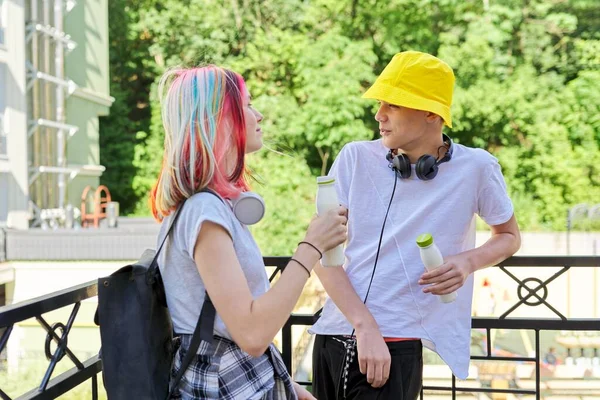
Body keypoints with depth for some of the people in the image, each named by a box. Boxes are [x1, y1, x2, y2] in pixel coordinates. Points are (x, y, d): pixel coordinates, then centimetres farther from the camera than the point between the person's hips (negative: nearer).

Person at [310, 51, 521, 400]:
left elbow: (509, 236, 12)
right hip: (333, 335, 3)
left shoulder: (475, 168, -5)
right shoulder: (355, 158, -3)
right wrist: (365, 326, -16)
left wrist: (468, 261, -10)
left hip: (397, 345, -2)